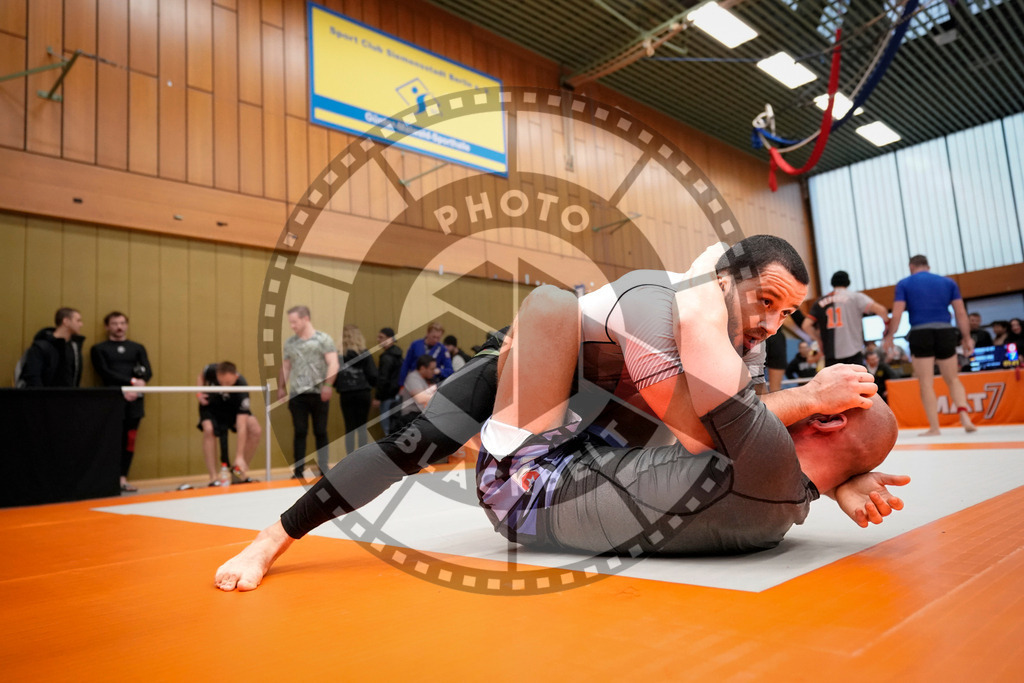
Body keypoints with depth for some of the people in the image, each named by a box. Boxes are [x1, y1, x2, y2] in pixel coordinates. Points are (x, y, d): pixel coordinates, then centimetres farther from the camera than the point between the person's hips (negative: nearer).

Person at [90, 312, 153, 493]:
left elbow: (148, 372, 7)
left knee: (129, 440, 1)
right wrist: (132, 381, -14)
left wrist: (136, 388, -11)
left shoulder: (137, 348, 18)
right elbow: (105, 372, -4)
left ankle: (123, 478, 7)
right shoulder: (99, 349, 10)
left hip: (134, 399, 3)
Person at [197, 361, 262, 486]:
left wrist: (240, 456, -43)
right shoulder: (211, 370, -31)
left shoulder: (242, 389, -38)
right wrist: (199, 393, -21)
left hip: (234, 408, 0)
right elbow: (201, 376, -1)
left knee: (255, 430, -21)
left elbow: (242, 426, -39)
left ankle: (239, 472, -3)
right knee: (209, 429, -30)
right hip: (211, 405, 1)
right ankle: (213, 479, -24)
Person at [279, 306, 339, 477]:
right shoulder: (289, 343, 14)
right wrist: (281, 387, 10)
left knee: (320, 432, 4)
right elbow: (285, 367, 20)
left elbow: (333, 364, -7)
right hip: (297, 394, 3)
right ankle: (298, 472, 6)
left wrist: (327, 385, -17)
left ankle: (323, 470, 14)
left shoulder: (323, 339, 0)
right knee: (300, 432, 1)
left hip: (318, 394, -3)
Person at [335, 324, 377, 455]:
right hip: (363, 393, 0)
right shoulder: (365, 354, -4)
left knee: (349, 427, 7)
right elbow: (373, 375, -6)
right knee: (362, 427, 7)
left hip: (345, 394, 0)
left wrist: (339, 388, 10)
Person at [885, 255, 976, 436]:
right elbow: (961, 313, 9)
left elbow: (897, 314, -3)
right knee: (952, 379, 15)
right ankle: (964, 416, -6)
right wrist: (967, 337, 13)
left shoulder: (904, 284, 5)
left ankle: (934, 427, -1)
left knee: (926, 383, 1)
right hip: (945, 332, 3)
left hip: (920, 333, -2)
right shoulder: (948, 282, 13)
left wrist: (889, 336, 5)